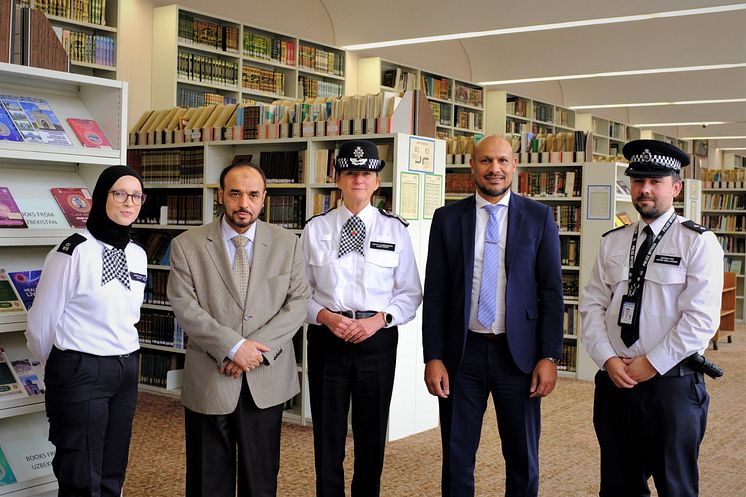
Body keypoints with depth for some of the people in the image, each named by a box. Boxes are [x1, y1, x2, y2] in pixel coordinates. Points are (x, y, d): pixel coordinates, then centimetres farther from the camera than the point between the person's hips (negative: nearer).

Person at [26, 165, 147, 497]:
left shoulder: (138, 255, 7)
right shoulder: (73, 251, -13)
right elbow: (41, 325, -8)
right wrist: (63, 368, 7)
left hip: (126, 370, 6)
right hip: (80, 372, -6)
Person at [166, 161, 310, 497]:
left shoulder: (287, 243, 4)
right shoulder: (187, 245, -1)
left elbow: (298, 301, -1)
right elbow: (184, 306, -8)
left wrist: (257, 347, -13)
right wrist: (233, 347, -17)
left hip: (266, 379, 1)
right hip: (209, 379, -1)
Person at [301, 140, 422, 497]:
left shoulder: (395, 230, 3)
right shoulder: (315, 229, 3)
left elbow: (411, 293, 5)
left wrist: (379, 319, -11)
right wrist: (326, 316, -13)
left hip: (377, 339, 0)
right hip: (326, 338, 0)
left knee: (372, 436, 11)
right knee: (328, 435, 8)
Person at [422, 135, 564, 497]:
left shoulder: (539, 218, 1)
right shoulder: (447, 218, 3)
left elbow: (551, 291, 0)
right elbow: (434, 293, 1)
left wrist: (549, 357, -6)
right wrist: (433, 357, -4)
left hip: (518, 353, 0)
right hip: (461, 353, 1)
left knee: (523, 459, 10)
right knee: (457, 458, 10)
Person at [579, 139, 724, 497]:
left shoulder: (698, 242, -6)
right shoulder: (612, 242, 9)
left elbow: (701, 317, -14)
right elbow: (592, 306, 5)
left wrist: (651, 364, -14)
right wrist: (608, 360, -8)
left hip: (673, 383, -4)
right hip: (614, 380, 5)